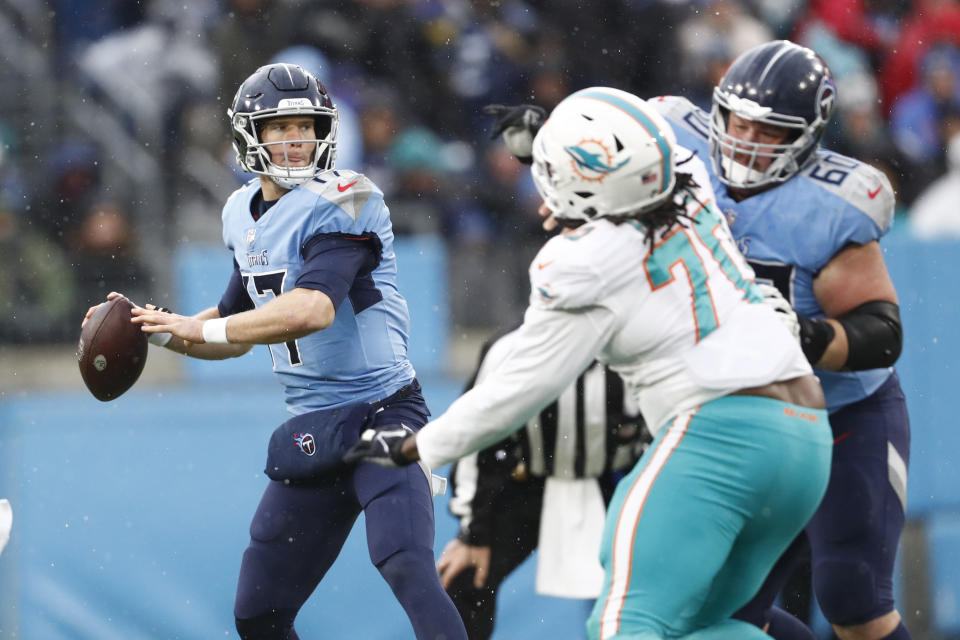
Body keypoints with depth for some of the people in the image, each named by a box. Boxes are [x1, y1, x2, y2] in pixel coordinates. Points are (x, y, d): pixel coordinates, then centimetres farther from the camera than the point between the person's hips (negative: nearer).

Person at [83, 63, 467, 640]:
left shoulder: (342, 202, -15)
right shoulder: (245, 215, 10)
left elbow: (313, 310, -29)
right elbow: (237, 329, 23)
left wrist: (201, 329, -22)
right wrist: (158, 328, 6)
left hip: (382, 413, -8)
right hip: (312, 430, 8)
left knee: (408, 570, -29)